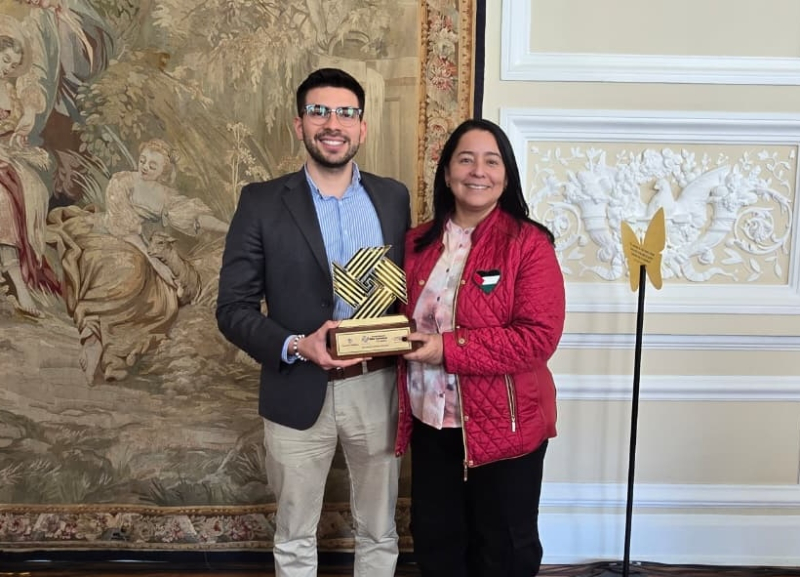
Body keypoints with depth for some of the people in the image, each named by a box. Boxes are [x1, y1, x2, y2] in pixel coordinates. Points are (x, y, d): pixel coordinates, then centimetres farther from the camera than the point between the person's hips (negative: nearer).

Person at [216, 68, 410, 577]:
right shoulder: (262, 203, -6)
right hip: (299, 392, -2)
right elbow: (233, 308, -7)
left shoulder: (393, 197, 2)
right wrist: (295, 346, -23)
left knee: (380, 533, 20)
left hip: (378, 388, 2)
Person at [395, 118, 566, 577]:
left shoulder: (529, 243, -13)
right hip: (431, 422, 5)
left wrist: (449, 349, -24)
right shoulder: (419, 243, 4)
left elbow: (539, 336, -20)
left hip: (503, 425, -5)